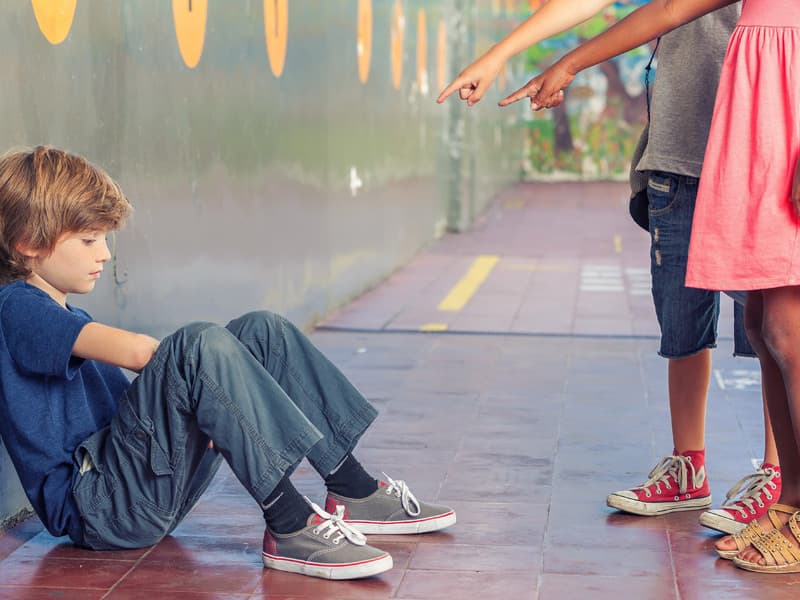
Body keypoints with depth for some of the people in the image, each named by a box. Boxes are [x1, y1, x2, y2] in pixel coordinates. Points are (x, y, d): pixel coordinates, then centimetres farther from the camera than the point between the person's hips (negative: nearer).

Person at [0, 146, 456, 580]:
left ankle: (354, 491, 2)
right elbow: (135, 350, -25)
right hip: (99, 507, -10)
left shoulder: (70, 320, 24)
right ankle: (291, 526, -29)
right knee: (200, 343, -29)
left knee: (262, 331, 4)